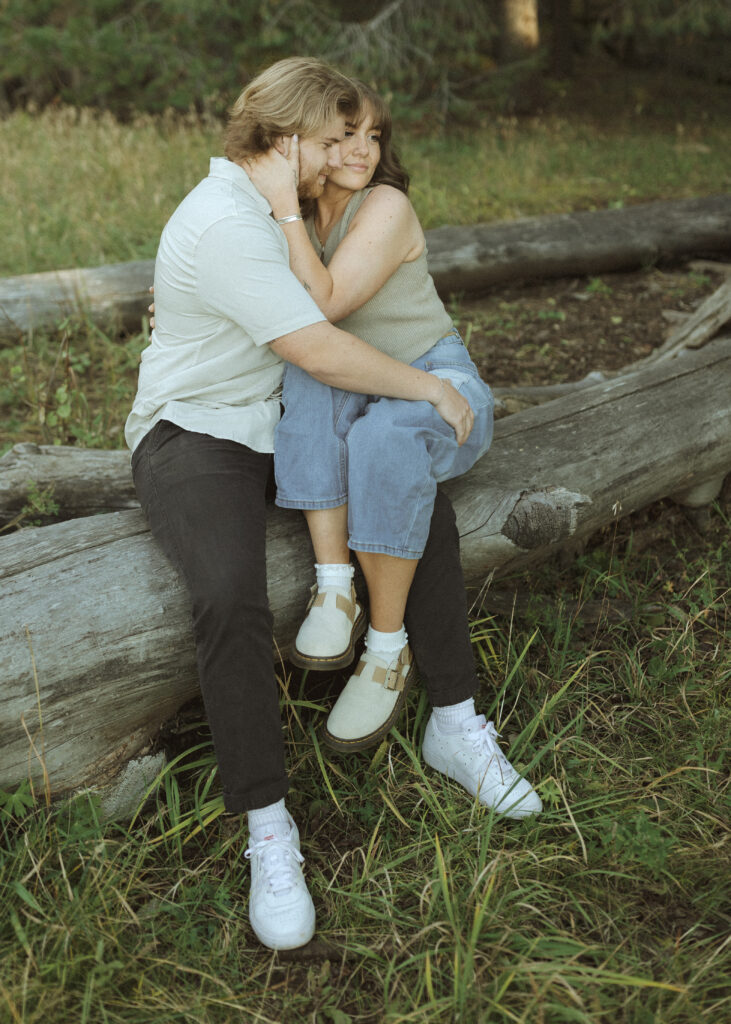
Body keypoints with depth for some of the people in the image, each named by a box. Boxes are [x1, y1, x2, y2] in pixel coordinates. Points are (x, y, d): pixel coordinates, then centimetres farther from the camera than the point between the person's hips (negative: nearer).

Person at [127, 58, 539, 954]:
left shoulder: (263, 205, 11)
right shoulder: (225, 226, -21)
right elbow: (319, 352, -25)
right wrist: (431, 389, -15)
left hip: (276, 426, 9)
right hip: (194, 435, -9)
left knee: (422, 505, -6)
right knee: (230, 595, -34)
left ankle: (455, 723, 3)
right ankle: (267, 827, -21)